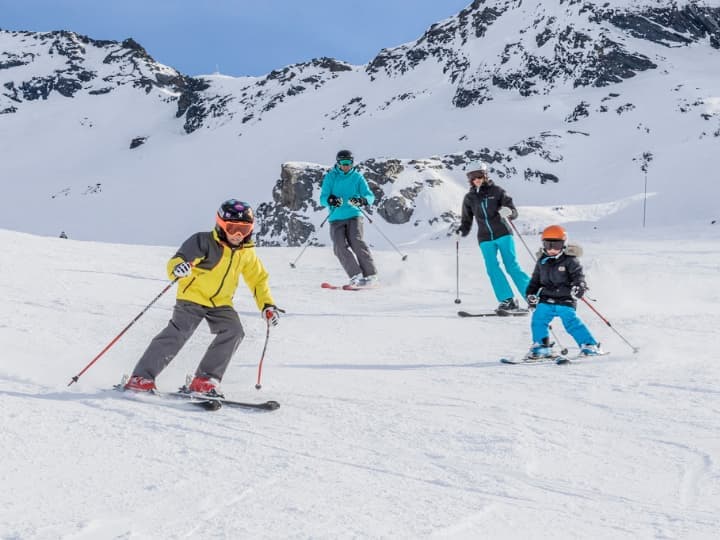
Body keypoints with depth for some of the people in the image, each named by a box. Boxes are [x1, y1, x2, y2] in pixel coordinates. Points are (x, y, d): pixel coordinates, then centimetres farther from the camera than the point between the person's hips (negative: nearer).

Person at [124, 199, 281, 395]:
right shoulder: (204, 242, -16)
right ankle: (141, 377, -13)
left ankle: (204, 380, -10)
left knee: (234, 332, -17)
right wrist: (178, 268, -47)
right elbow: (175, 262, -23)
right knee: (178, 333, -19)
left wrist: (267, 305, 3)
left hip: (221, 303, 5)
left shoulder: (247, 252, 2)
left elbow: (258, 279, 14)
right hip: (193, 297, -5)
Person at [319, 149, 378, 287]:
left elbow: (370, 196, 1)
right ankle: (356, 276, -14)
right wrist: (330, 200, -23)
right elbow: (322, 198, 1)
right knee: (340, 247, -16)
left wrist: (363, 201, -23)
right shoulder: (330, 177, 7)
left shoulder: (357, 177, 7)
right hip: (336, 218, 2)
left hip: (354, 215, -2)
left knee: (356, 242, -20)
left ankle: (371, 275, -16)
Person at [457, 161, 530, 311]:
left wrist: (508, 212, -25)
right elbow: (466, 221, 17)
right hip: (485, 239, 3)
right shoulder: (469, 197, 9)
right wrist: (461, 231, -3)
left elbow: (514, 212, -2)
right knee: (492, 269, -8)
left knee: (512, 266, -8)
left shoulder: (496, 191, 0)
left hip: (503, 234, -3)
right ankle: (507, 300, -4)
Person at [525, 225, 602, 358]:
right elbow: (535, 280, 20)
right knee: (538, 320, -7)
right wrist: (530, 293, 11)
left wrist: (579, 286, -30)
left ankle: (589, 345, 0)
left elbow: (578, 274, -11)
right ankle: (541, 346, 10)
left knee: (572, 323, -13)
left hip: (565, 300, -5)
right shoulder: (542, 261, 11)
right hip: (546, 300, 5)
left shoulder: (569, 260, -5)